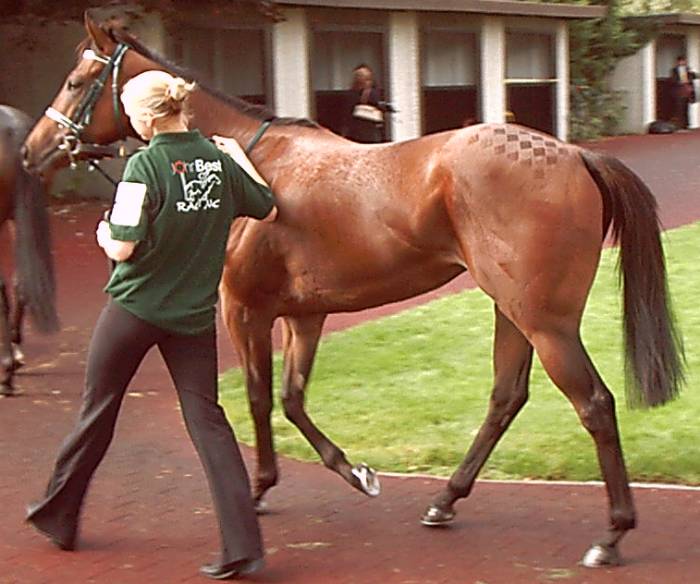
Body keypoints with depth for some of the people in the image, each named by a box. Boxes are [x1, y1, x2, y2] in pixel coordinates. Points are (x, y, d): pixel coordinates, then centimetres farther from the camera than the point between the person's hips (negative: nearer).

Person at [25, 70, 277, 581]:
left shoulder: (145, 165, -15)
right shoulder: (220, 160, 1)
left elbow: (122, 248, -19)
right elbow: (269, 210, 15)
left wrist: (103, 234, 4)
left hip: (134, 307, -4)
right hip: (193, 315, 4)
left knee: (97, 411, 13)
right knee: (207, 419, 5)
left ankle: (59, 517, 30)